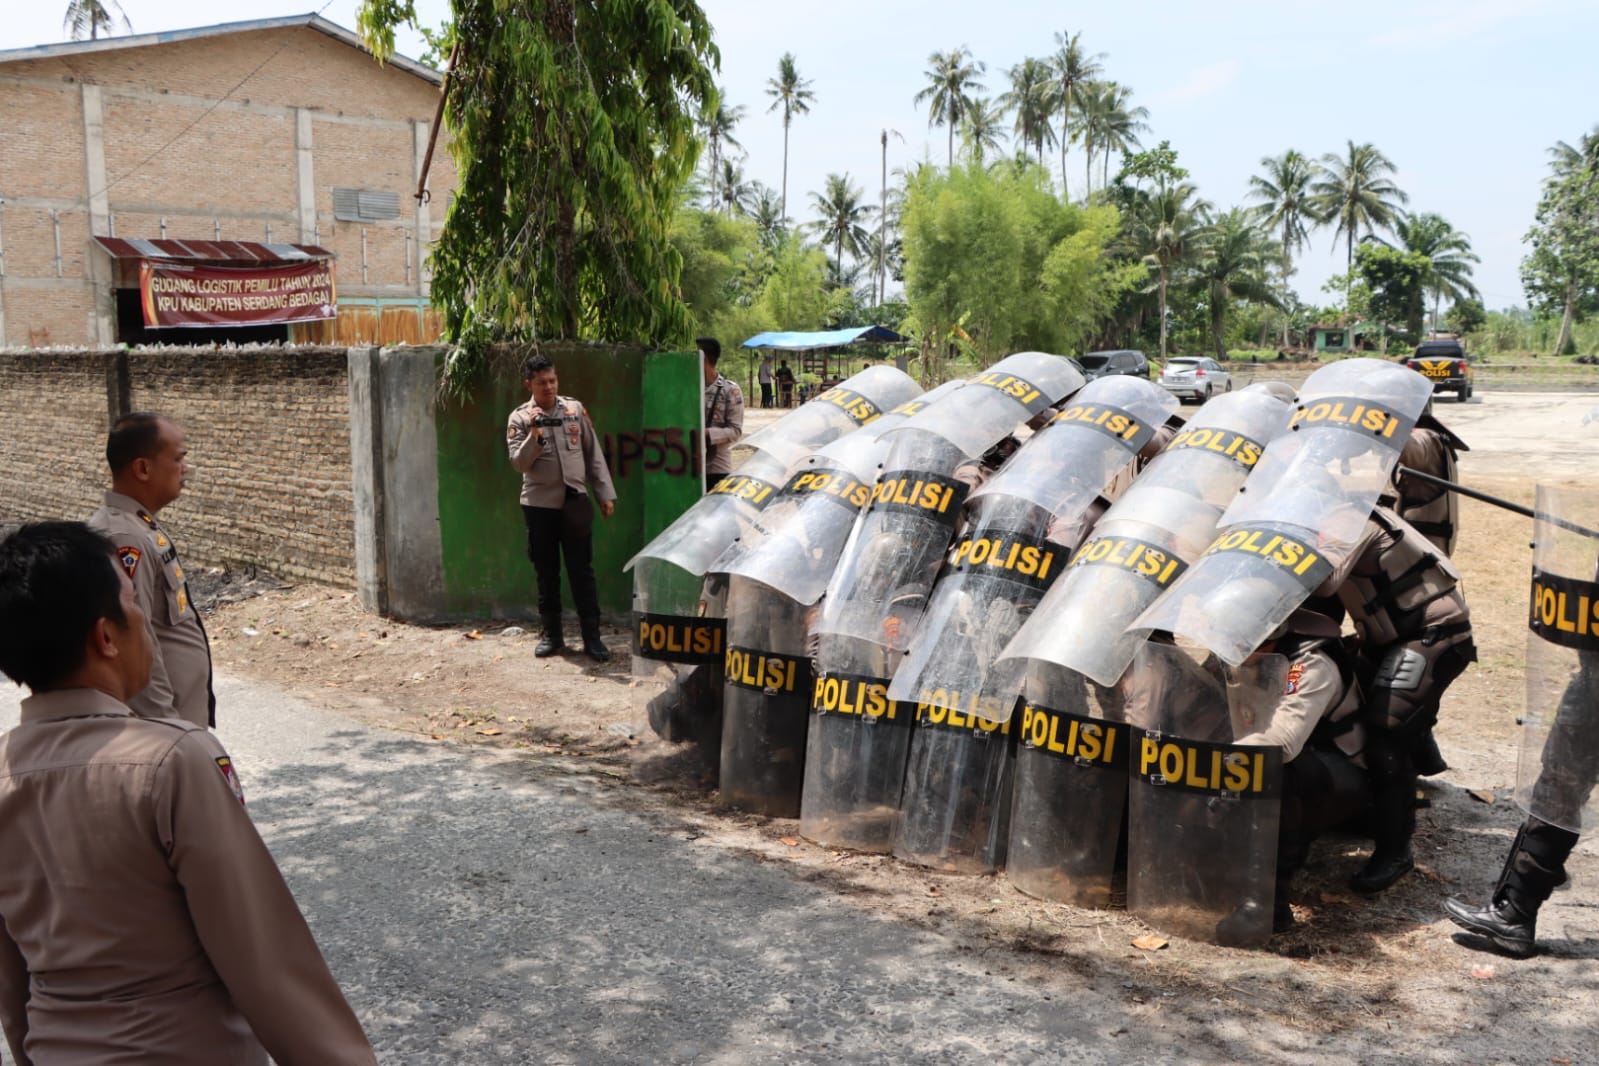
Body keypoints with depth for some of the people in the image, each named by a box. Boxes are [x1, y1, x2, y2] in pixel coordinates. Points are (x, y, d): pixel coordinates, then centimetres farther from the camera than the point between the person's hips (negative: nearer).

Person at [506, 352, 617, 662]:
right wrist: (533, 435, -22)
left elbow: (594, 454, 8)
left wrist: (605, 493, 4)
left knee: (582, 571, 2)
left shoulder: (575, 409, 5)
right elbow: (519, 463, -9)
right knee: (547, 573, 8)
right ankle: (552, 635, 18)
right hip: (540, 505, 0)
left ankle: (592, 637, 5)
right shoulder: (519, 419, 0)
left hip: (575, 502, 0)